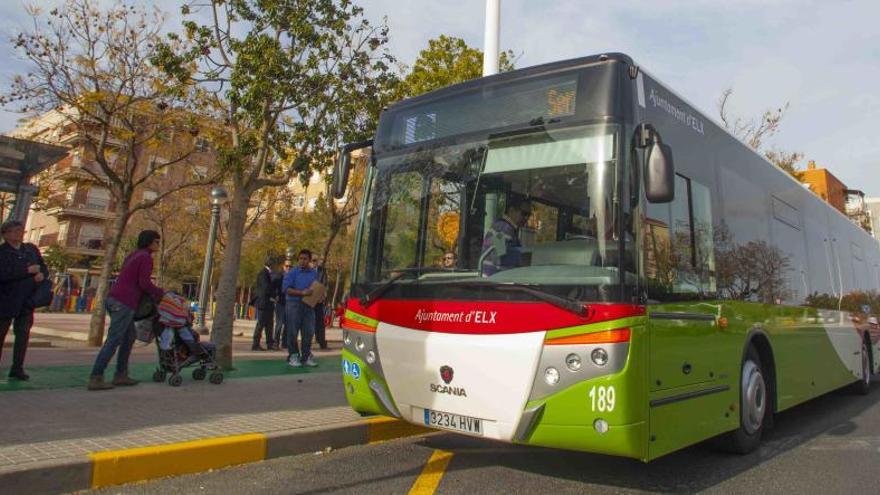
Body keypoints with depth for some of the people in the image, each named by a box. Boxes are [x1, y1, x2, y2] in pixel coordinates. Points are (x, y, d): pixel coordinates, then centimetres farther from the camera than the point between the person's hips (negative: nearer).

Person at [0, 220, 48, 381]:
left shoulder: (31, 249, 9)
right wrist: (27, 270, -20)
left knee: (23, 334, 5)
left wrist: (42, 274, -7)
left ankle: (17, 369, 12)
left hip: (27, 301, 4)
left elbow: (43, 267, 15)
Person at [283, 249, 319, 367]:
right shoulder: (292, 273, 0)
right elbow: (286, 289, -9)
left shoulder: (314, 273, 14)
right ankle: (293, 356, 10)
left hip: (309, 305, 4)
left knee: (309, 332, 3)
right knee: (293, 331, 0)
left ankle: (306, 356, 13)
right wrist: (302, 293, -19)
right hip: (294, 304, -4)